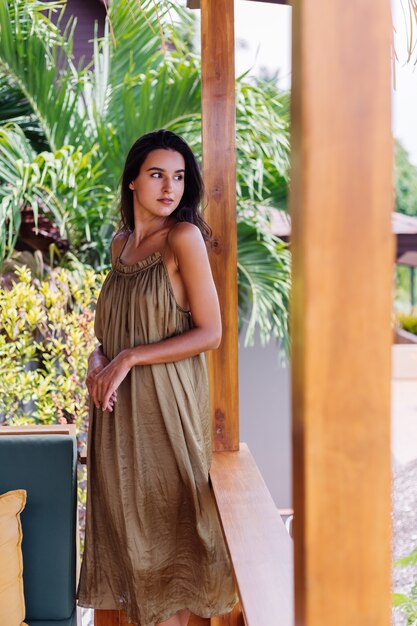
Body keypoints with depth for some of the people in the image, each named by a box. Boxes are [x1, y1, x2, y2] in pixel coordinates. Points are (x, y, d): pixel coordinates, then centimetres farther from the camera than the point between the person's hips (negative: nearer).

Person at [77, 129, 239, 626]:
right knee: (125, 517, 12)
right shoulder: (121, 242, 10)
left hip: (166, 400, -6)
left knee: (164, 519, 3)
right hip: (118, 403, 6)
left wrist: (128, 359, -16)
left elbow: (209, 333, -14)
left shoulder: (184, 237, -11)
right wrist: (97, 360, -3)